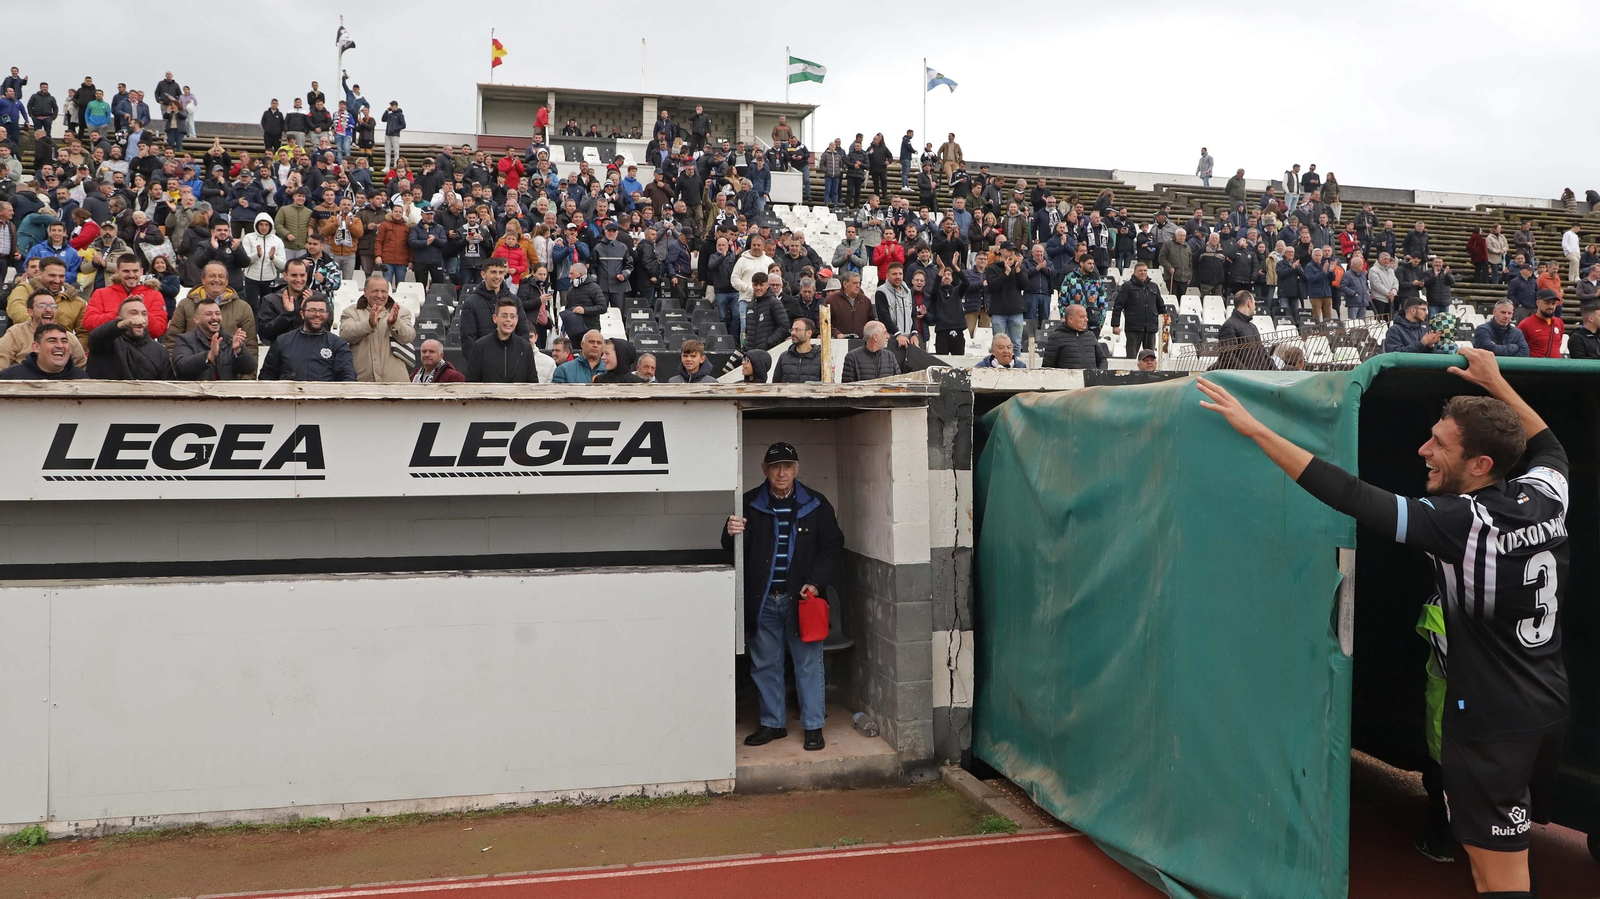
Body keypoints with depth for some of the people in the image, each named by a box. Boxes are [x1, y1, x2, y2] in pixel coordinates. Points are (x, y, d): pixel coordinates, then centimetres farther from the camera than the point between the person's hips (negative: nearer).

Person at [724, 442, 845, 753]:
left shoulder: (816, 505, 1)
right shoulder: (749, 504, 2)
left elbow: (832, 545, 4)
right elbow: (733, 549, 4)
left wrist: (816, 582, -9)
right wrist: (732, 534, -20)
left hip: (801, 598, -1)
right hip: (762, 599, 2)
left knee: (808, 663, 3)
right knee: (765, 665, 11)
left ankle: (813, 726, 15)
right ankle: (773, 723, 25)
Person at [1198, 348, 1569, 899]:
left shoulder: (1460, 525, -23)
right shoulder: (1545, 496, -2)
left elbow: (1350, 496, -27)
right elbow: (1550, 449, 22)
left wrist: (1254, 428, -26)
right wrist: (1495, 384, 25)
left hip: (1493, 723, -8)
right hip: (1550, 708, 8)